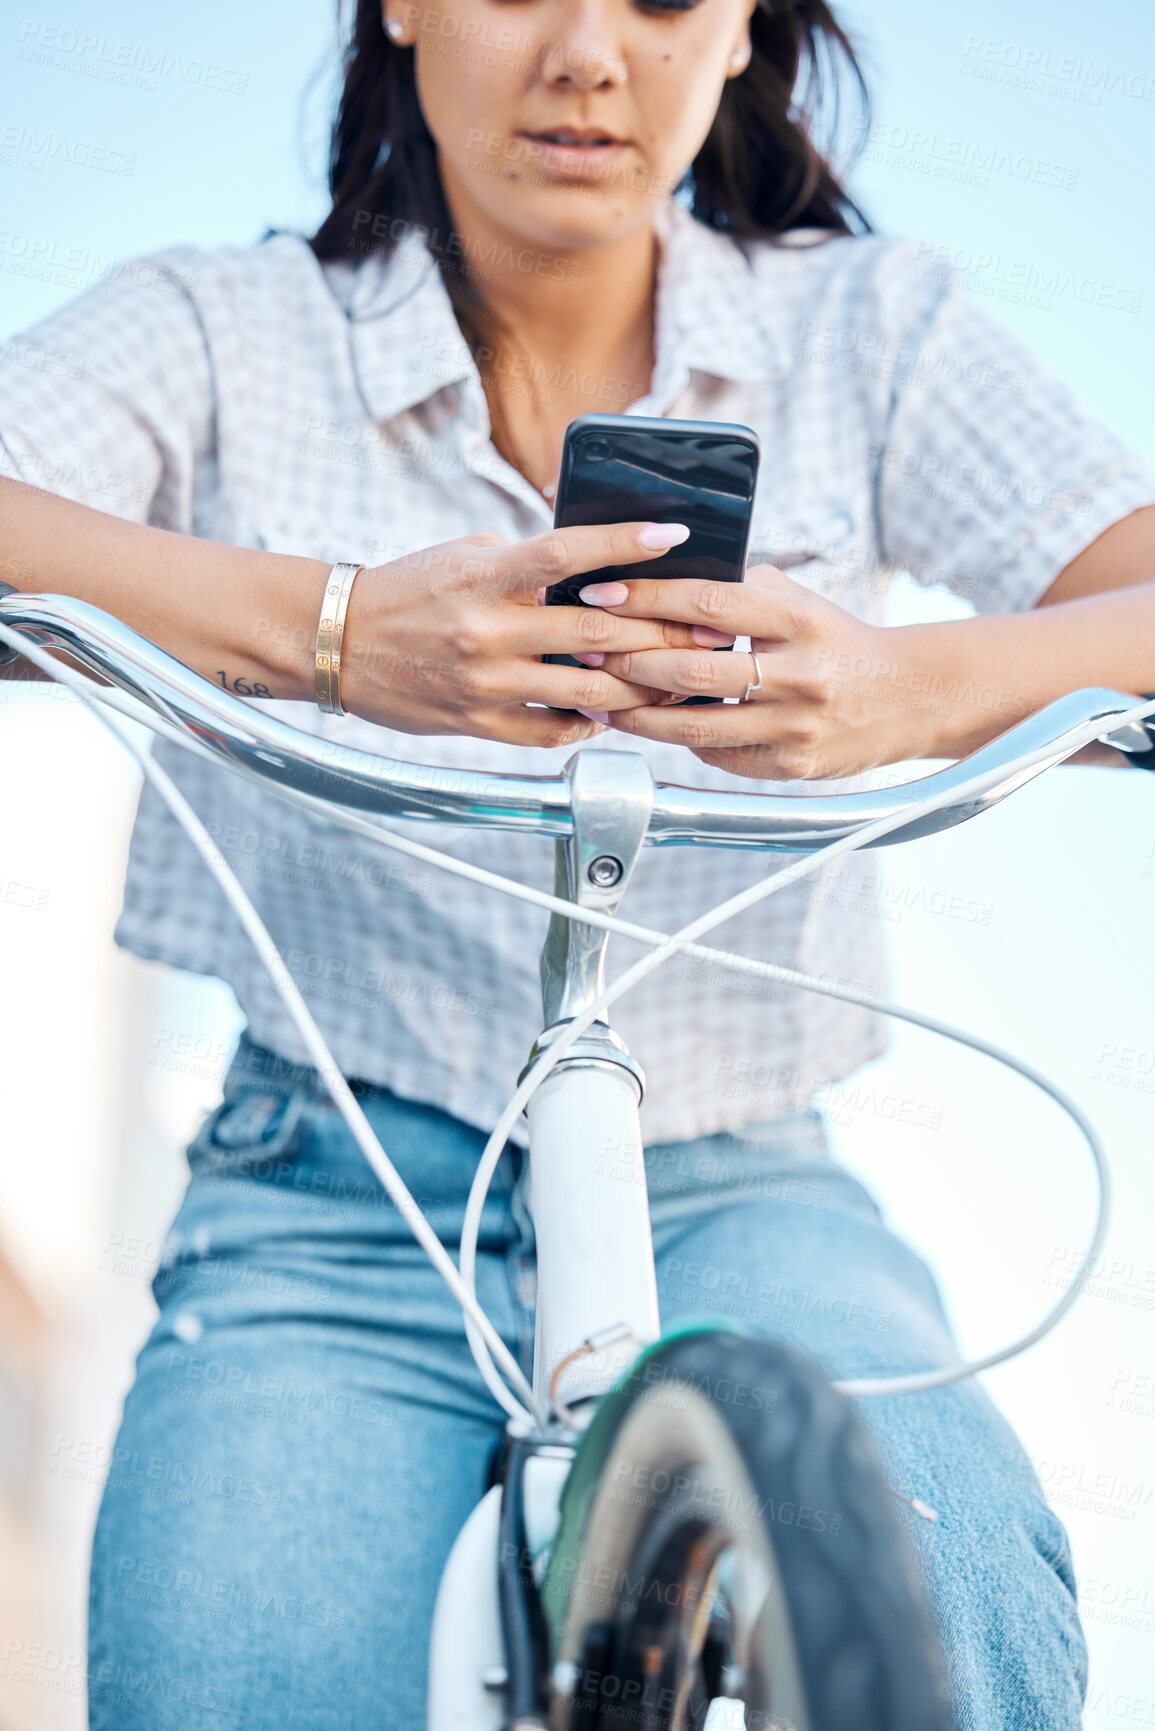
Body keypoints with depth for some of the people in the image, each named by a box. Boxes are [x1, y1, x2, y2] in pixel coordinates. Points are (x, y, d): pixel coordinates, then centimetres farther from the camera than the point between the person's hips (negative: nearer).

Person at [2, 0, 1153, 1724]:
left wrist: (908, 690, -30)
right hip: (336, 1204, 0)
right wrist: (323, 630, -33)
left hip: (730, 1191, 1)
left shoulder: (871, 334, 5)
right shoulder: (219, 335, 2)